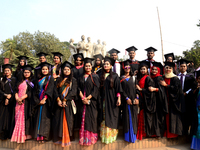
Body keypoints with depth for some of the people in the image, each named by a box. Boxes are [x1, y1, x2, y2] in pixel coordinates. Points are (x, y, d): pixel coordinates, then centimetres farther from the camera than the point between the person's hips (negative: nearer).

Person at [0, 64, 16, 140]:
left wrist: (9, 97, -13)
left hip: (11, 101, -3)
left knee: (9, 116, -3)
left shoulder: (14, 79, 3)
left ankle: (9, 133, 1)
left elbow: (14, 91, -3)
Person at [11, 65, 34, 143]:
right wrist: (17, 98, -7)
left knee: (25, 117, -7)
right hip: (19, 102, 5)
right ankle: (18, 135, 8)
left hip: (26, 102, -5)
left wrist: (22, 98, -16)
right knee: (18, 118, 3)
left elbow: (30, 92, -8)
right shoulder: (20, 82, 17)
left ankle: (26, 134, -3)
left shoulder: (32, 82, 2)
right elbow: (16, 91, 11)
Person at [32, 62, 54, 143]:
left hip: (46, 101, -4)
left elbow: (50, 89, -8)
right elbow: (35, 91, 11)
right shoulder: (39, 79, 15)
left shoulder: (50, 78, 3)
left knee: (45, 117, -7)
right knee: (38, 117, 2)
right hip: (38, 101, 4)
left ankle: (43, 135, -7)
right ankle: (38, 135, 6)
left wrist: (44, 99, -18)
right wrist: (37, 101, -2)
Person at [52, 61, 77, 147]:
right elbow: (56, 90, 6)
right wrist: (58, 100, -10)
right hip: (59, 103, 3)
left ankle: (66, 139, 4)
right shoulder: (59, 80, 14)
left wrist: (65, 100, -13)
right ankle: (58, 138, 12)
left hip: (68, 103, -3)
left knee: (67, 120, -2)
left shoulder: (73, 80, 6)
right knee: (58, 120, 3)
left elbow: (73, 91, -5)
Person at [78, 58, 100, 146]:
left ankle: (92, 137, 7)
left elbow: (96, 89, -6)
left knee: (92, 118, -2)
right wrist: (83, 98, -10)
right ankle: (84, 138, 11)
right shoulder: (81, 78, 13)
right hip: (83, 101, 3)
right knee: (83, 119, 3)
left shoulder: (95, 77, 2)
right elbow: (79, 89, 5)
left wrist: (88, 98, -14)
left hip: (92, 101, -3)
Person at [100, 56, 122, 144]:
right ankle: (105, 135, 14)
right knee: (105, 118, 6)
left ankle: (111, 135, 11)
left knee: (111, 118, 0)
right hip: (104, 100, 3)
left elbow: (118, 88, -4)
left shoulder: (115, 76, 0)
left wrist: (119, 99, -10)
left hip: (112, 99, -3)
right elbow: (100, 89, 10)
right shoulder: (101, 76, 10)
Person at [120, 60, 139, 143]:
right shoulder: (121, 78, 5)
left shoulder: (133, 77, 11)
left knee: (134, 116, 4)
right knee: (127, 116, 0)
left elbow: (136, 88, 6)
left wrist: (137, 98, -8)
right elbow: (121, 89, -3)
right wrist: (126, 98, -13)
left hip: (134, 99, 2)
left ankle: (133, 134, 14)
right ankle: (128, 135, 9)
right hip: (126, 100, -2)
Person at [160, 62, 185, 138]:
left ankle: (173, 132, 12)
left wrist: (166, 85, -16)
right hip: (165, 101, 4)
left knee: (172, 117, -1)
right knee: (166, 117, 5)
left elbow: (176, 88, -14)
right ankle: (166, 132, 15)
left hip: (173, 101, -3)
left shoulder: (175, 78, -4)